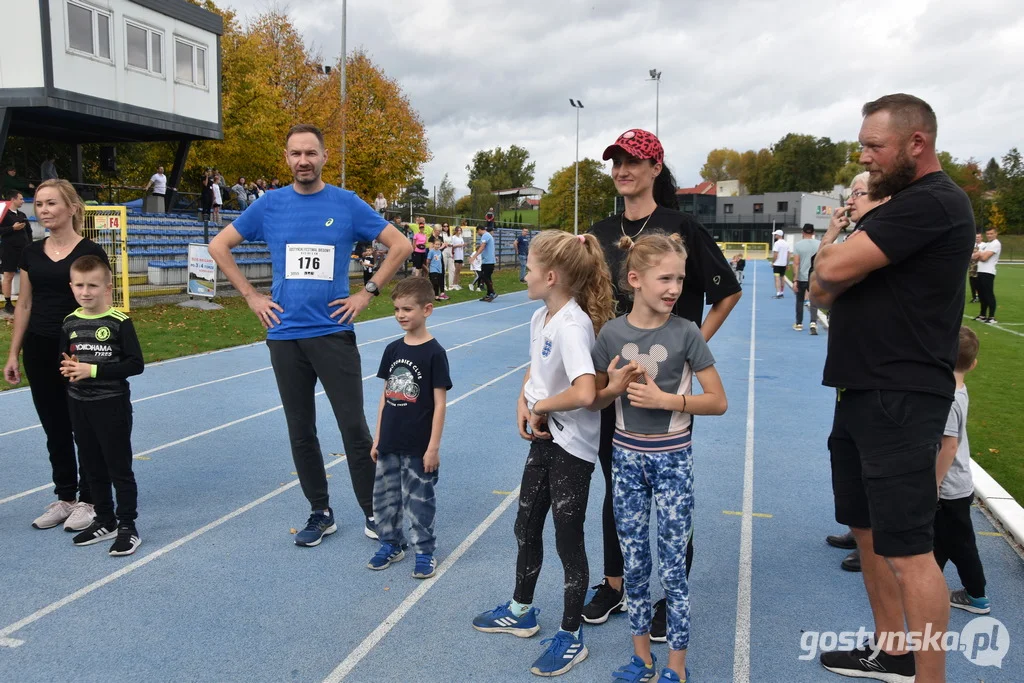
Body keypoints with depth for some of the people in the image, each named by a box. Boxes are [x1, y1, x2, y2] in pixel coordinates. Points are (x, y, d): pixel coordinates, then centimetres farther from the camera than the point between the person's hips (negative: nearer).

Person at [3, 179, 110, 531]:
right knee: (55, 430, 12)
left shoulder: (91, 252, -8)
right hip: (39, 350, 5)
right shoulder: (31, 253, 6)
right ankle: (65, 497, 25)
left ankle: (88, 500, 17)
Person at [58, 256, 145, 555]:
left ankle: (127, 527, 13)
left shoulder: (120, 322, -13)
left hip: (112, 405, -6)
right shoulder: (70, 322, 4)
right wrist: (67, 368, -9)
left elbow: (136, 364, -16)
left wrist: (94, 370, -21)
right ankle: (104, 521, 30)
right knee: (93, 469, 16)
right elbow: (63, 360, 15)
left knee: (119, 469, 3)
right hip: (79, 406, 6)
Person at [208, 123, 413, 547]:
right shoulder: (270, 205, 4)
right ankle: (320, 514, 25)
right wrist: (251, 297, 4)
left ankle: (372, 511, 14)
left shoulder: (347, 204, -1)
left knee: (354, 427, -2)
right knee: (300, 432, 10)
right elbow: (218, 246, 12)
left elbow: (400, 245, 2)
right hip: (284, 334, 3)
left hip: (334, 332, -2)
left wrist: (367, 293, -3)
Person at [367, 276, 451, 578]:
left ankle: (424, 551, 23)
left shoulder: (434, 353, -12)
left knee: (419, 501, 6)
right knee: (384, 496, 15)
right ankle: (391, 544, 34)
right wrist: (377, 439, 10)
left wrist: (433, 447, -13)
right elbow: (385, 396, 10)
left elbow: (439, 403, -11)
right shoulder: (393, 349, 4)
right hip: (389, 444, 6)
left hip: (418, 447, -5)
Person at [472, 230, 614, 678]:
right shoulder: (541, 318, 2)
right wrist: (523, 402, -2)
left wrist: (541, 406, -23)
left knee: (568, 539, 6)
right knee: (526, 526, 21)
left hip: (571, 448, -9)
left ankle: (571, 637, 25)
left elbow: (585, 392, -40)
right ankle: (521, 612, 43)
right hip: (543, 438, 9)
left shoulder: (573, 326, -26)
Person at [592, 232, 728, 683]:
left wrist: (667, 399, -19)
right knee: (634, 563, 13)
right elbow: (594, 401, 6)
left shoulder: (686, 333, -11)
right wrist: (615, 387, -15)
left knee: (672, 566, 4)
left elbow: (718, 402, -7)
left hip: (673, 459, -2)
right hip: (626, 456, 3)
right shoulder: (612, 333, -5)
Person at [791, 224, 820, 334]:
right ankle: (813, 323, -17)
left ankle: (799, 324, 24)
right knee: (814, 302, 3)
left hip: (801, 278, 0)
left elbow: (796, 264, -9)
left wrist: (795, 280, -8)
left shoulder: (797, 245, -5)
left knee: (800, 301, 16)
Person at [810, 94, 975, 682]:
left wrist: (832, 250, 0)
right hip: (863, 392, 10)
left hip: (900, 400, -10)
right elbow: (825, 291, 17)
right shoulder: (900, 204, 19)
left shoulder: (932, 202, -14)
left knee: (908, 546, -5)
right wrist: (840, 253, -4)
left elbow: (831, 269, -22)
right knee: (869, 528, 18)